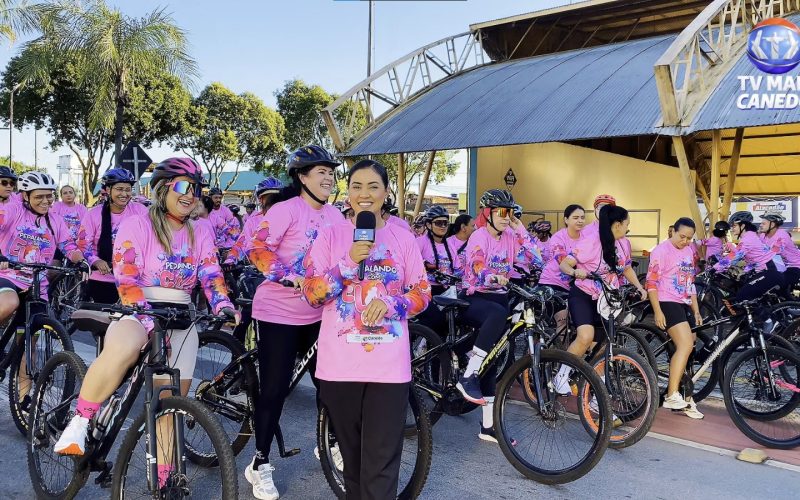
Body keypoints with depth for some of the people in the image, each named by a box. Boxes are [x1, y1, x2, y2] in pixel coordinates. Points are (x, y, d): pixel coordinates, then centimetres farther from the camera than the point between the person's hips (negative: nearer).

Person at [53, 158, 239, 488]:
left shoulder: (200, 233, 10)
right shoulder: (136, 224, -3)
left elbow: (211, 275, 1)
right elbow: (127, 278, -13)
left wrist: (223, 306, -20)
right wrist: (148, 320, -26)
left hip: (181, 322, 4)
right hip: (139, 313, -4)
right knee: (123, 348, -39)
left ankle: (166, 479, 16)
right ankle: (79, 423, -20)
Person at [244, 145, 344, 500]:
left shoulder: (335, 215, 6)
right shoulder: (286, 209, -12)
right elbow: (257, 248, -21)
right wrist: (291, 278, -27)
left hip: (318, 314, 6)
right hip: (279, 312, -6)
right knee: (274, 389, 0)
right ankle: (260, 465, 16)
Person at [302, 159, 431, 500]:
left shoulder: (403, 238, 4)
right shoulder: (331, 235, 3)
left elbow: (422, 293, 6)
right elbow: (311, 293, -3)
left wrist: (390, 303, -14)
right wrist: (349, 262, -16)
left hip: (389, 365, 0)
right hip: (340, 363, 1)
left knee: (381, 464, -2)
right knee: (352, 457, 15)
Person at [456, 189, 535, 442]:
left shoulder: (509, 237, 8)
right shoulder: (479, 237, -8)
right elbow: (478, 271, -23)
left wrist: (519, 228, -4)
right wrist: (495, 278, -43)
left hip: (499, 297, 6)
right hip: (474, 298, -6)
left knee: (492, 360, 4)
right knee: (498, 314, -39)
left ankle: (489, 425, 10)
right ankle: (469, 376, -32)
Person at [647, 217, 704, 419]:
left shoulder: (689, 252, 16)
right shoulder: (661, 250, -7)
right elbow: (651, 283, -12)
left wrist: (696, 311, 18)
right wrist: (657, 311, -19)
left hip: (684, 305, 8)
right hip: (667, 303, -8)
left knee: (686, 350, 7)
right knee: (686, 345, -22)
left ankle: (685, 401, 16)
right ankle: (672, 395, -17)